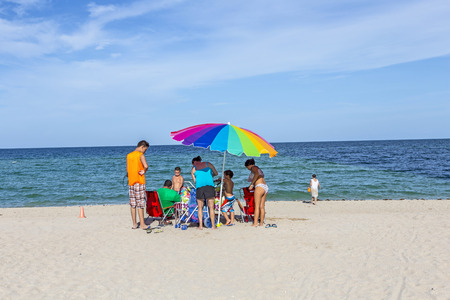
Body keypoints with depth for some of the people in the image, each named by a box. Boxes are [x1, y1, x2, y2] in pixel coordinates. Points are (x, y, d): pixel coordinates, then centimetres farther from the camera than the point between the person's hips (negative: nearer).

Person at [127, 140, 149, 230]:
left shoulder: (128, 155, 12)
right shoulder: (140, 155, -9)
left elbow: (127, 169, 13)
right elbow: (146, 166, -23)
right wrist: (144, 171, -5)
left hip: (131, 182, 6)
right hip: (139, 182, -6)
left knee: (132, 204, 9)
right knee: (140, 203, -4)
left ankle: (134, 224, 12)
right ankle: (142, 224, -2)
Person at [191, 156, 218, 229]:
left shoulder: (193, 169, 18)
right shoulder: (208, 164, 19)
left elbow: (195, 181, 14)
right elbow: (216, 173, 28)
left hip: (199, 187, 0)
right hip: (209, 185, 0)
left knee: (200, 207, 10)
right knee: (211, 207, 2)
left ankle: (200, 225, 6)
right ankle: (213, 225, 1)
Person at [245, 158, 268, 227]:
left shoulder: (254, 168, 0)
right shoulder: (258, 169, 27)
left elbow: (256, 174, -21)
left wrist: (251, 184, -17)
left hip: (260, 187, -9)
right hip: (265, 187, 9)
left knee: (257, 206, -11)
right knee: (262, 206, 6)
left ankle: (255, 223, -15)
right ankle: (261, 223, 4)